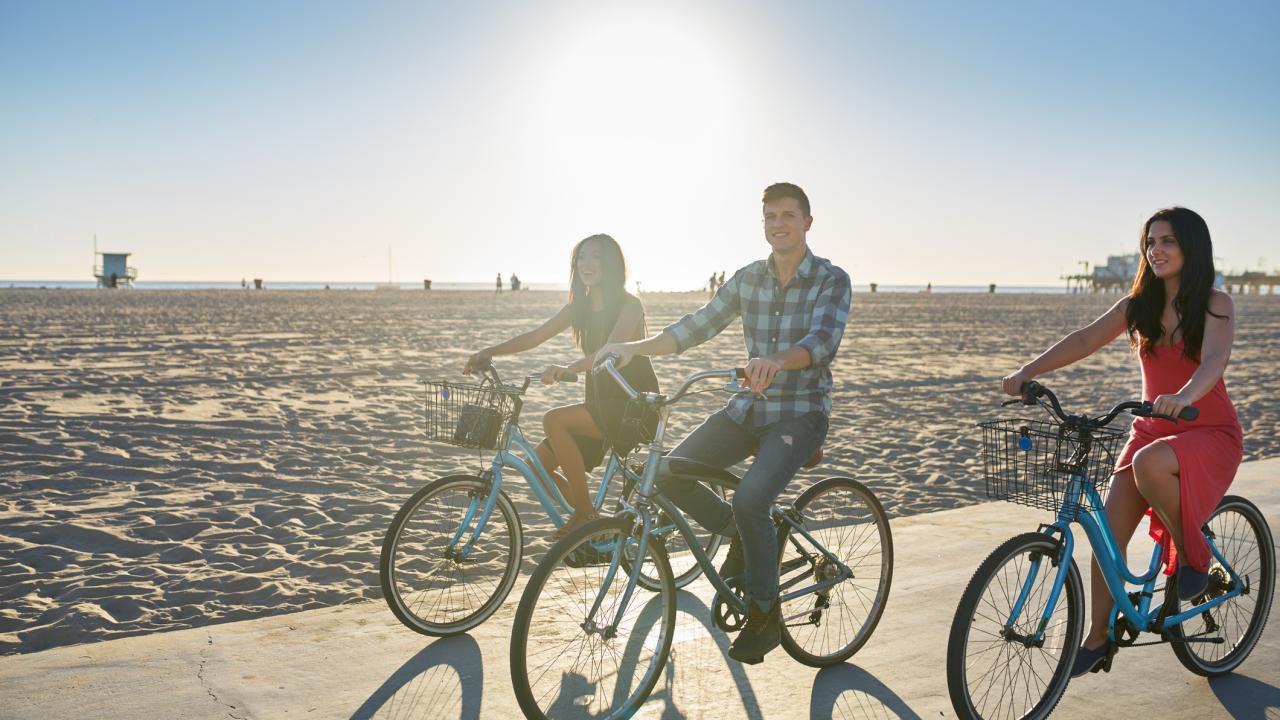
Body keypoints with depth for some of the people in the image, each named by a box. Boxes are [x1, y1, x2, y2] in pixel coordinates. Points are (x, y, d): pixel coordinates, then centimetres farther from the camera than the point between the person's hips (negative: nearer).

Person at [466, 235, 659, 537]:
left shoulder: (629, 305, -10)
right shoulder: (578, 308, 10)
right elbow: (535, 335, 0)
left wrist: (567, 368, -45)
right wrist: (490, 351, -16)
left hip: (635, 406, -7)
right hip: (601, 404, 7)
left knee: (554, 419, -28)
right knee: (538, 462, -7)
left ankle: (584, 512, -17)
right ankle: (591, 520, 12)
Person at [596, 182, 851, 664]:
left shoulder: (832, 281, -8)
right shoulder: (748, 278, 6)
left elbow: (823, 341, -26)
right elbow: (696, 327, 4)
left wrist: (776, 362, -47)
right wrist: (633, 348, -10)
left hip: (801, 413, -5)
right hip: (749, 408, 5)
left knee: (750, 500, -28)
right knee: (671, 475, -14)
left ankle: (765, 615, -5)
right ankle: (740, 535, 13)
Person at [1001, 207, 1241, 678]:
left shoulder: (1215, 305, -8)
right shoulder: (1139, 305, 4)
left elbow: (1214, 360, -26)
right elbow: (1085, 340, -7)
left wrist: (1183, 397, -48)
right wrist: (1027, 371, -23)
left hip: (1208, 432, -5)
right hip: (1152, 429, 5)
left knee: (1150, 463, -38)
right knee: (1109, 532, -8)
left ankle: (1192, 555, -11)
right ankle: (1097, 639, 8)